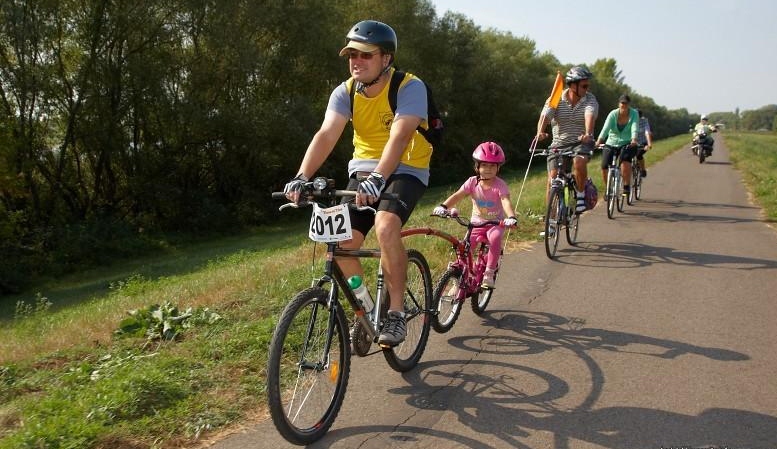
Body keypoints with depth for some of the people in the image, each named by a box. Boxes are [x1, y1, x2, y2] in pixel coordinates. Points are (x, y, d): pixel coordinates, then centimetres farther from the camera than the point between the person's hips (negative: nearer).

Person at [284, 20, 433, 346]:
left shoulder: (410, 87, -18)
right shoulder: (345, 92, -5)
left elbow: (399, 136, -32)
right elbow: (326, 135, -19)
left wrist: (378, 178, -48)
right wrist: (302, 177, -34)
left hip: (404, 170, -4)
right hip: (363, 169, 5)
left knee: (385, 227, -32)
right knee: (340, 244, -10)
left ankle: (396, 313, -16)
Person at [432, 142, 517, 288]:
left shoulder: (500, 185, -14)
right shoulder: (473, 182, -7)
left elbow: (506, 201, -30)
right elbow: (457, 195, -19)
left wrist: (511, 217, -51)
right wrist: (443, 206, -38)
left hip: (495, 223, -2)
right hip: (477, 222, 2)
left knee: (495, 238, -34)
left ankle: (489, 273, -17)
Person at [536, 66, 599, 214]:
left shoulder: (590, 99, -7)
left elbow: (590, 116, -26)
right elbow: (545, 116, -23)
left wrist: (587, 134, -47)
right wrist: (540, 132, -44)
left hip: (582, 142, -1)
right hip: (559, 143, 1)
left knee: (579, 162, -33)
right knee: (552, 178, -10)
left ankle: (581, 195, -9)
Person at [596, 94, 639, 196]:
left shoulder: (634, 113, -8)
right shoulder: (613, 114, -9)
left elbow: (634, 127, -23)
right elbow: (605, 128, -24)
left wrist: (634, 140, -43)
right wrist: (599, 140, -41)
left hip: (628, 144, -2)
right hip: (611, 144, 2)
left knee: (625, 160, -32)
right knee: (604, 168, -9)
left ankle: (627, 186, -15)